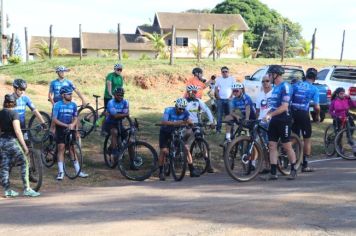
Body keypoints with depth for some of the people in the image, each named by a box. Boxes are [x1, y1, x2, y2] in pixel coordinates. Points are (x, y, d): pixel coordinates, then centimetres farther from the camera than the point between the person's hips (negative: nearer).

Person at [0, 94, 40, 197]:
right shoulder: (13, 113, -10)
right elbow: (17, 131, -17)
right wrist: (24, 146, -17)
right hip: (11, 141, -7)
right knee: (24, 163, -2)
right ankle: (27, 189, -7)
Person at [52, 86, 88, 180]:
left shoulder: (73, 105, 1)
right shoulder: (57, 105, -9)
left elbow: (75, 118, 3)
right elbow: (54, 119, -12)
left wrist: (72, 124, -19)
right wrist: (66, 125, -21)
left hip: (70, 129, 3)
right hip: (60, 129, -3)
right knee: (61, 149, -4)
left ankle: (78, 171, 8)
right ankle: (61, 172, 2)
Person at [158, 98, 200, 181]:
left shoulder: (185, 112, -14)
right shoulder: (168, 110, -25)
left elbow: (191, 122, -22)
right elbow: (163, 122, -38)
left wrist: (188, 121, -46)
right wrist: (175, 123, -50)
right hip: (165, 132, -3)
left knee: (186, 148, -8)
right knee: (163, 151, -15)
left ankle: (192, 170, -1)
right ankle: (161, 172, 0)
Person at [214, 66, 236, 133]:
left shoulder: (232, 79, 4)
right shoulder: (218, 79, 9)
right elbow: (216, 89, 8)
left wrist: (230, 97, -7)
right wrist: (218, 97, -3)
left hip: (228, 99, -1)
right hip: (220, 99, 1)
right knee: (219, 115, 2)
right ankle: (218, 128, 6)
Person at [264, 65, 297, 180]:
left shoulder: (285, 87, -13)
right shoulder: (275, 87, 15)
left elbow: (284, 107, -22)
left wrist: (270, 114, -27)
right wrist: (267, 114, 9)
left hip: (283, 120, -8)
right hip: (274, 120, 8)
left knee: (287, 146, 0)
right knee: (272, 145, 2)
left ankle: (293, 170, 14)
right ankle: (273, 172, 4)